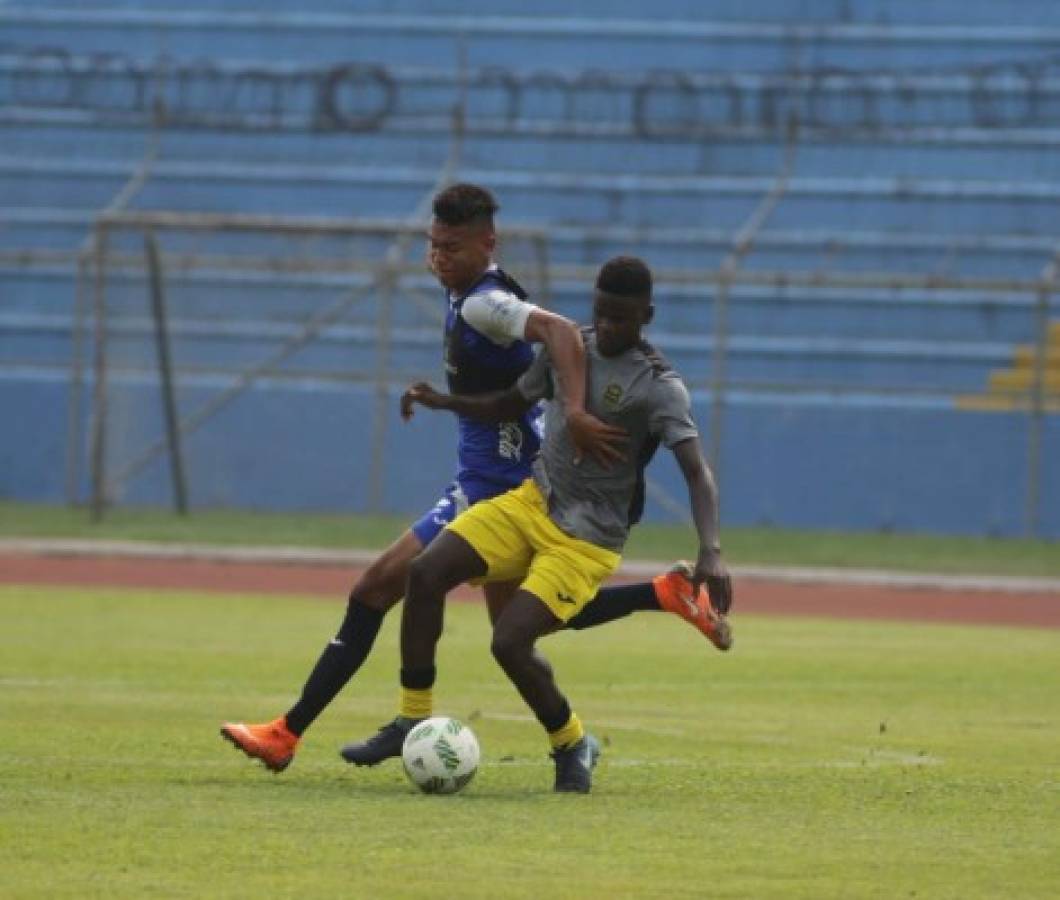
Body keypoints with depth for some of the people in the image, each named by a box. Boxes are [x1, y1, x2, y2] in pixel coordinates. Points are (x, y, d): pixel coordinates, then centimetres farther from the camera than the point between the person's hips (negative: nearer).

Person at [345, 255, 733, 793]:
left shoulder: (659, 387, -16)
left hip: (586, 541, -6)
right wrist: (445, 402, 2)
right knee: (426, 572, -13)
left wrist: (711, 552, -39)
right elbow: (511, 406, 20)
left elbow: (697, 472, -24)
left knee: (510, 642, -21)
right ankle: (413, 722, 0)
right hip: (532, 503, 6)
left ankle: (573, 746, 7)